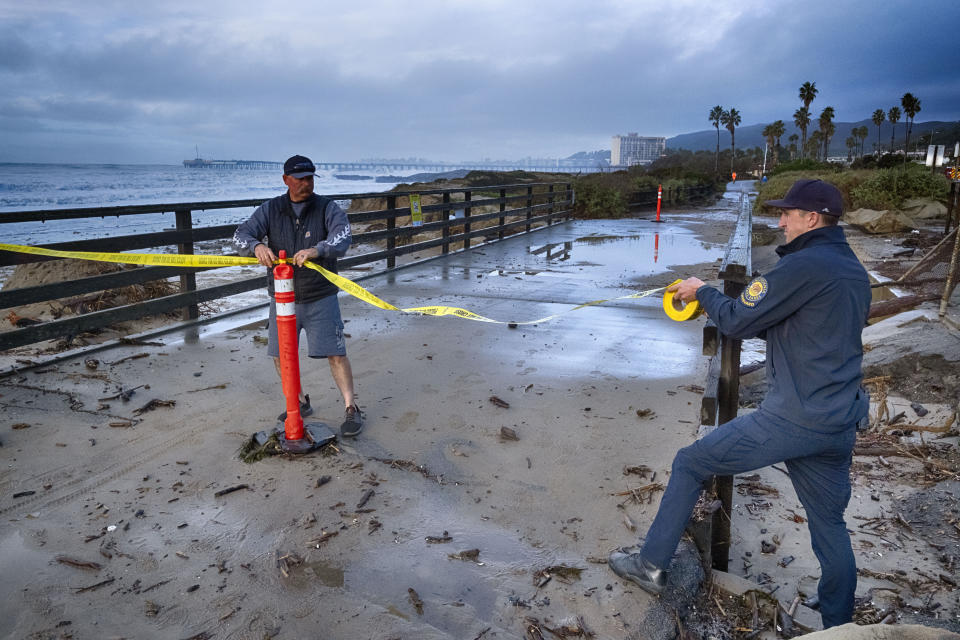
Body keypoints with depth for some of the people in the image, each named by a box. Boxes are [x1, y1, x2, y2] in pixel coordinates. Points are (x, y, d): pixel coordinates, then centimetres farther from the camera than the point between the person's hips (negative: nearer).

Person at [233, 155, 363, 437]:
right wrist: (256, 245, -30)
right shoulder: (270, 210, 3)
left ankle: (351, 408, 7)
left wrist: (317, 249, -42)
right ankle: (300, 403, 31)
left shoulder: (327, 208, -5)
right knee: (280, 355, 11)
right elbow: (241, 235, -5)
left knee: (335, 353, -6)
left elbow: (343, 237, -22)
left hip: (320, 297, -3)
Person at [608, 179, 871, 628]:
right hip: (839, 428, 9)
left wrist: (703, 292, 8)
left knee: (689, 463, 6)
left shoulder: (803, 265, -15)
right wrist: (717, 304, 16)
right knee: (830, 526, 21)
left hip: (790, 420, -9)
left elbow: (738, 322, -12)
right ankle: (839, 623, 36)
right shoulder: (855, 273, 14)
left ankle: (652, 565, 17)